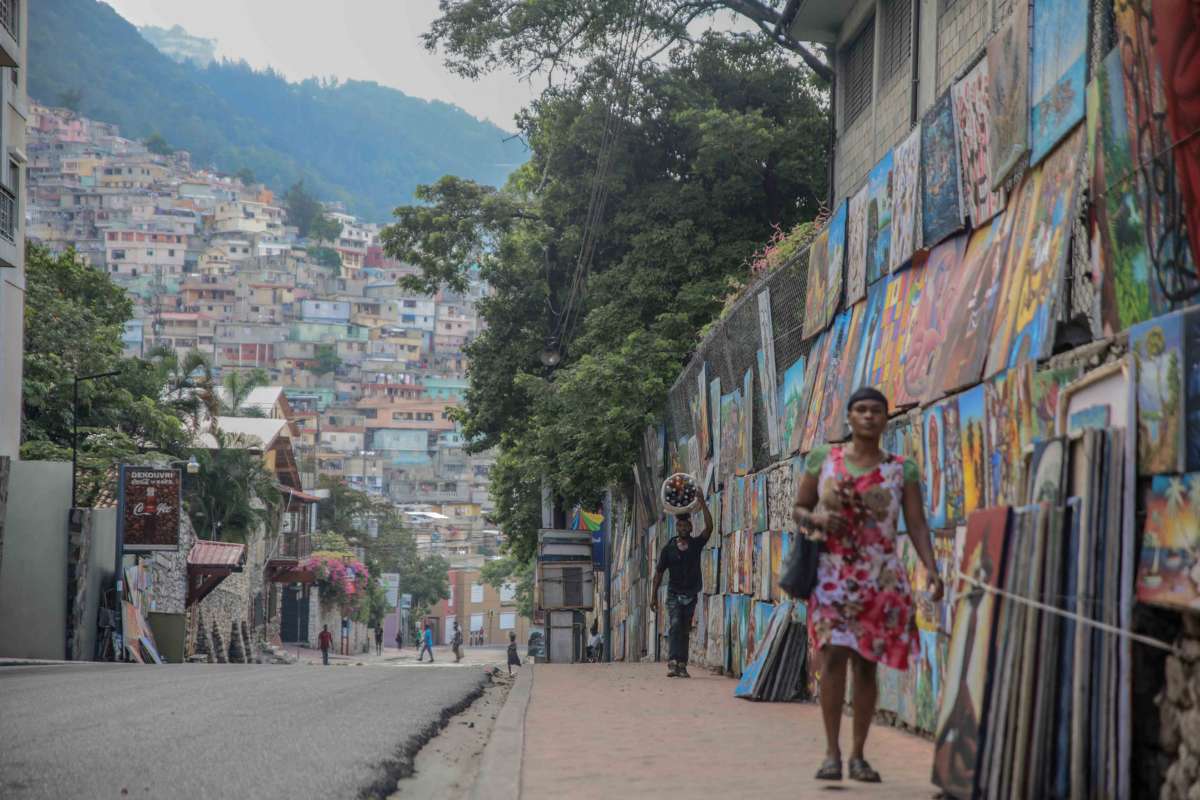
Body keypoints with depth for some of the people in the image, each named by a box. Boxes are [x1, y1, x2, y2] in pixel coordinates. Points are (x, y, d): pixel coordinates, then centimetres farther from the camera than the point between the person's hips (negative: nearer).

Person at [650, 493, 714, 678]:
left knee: (685, 630, 5)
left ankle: (682, 665, 7)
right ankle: (672, 663, -28)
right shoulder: (668, 548, 1)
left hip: (691, 594, 2)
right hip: (674, 593, -2)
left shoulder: (696, 544, 3)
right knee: (675, 625, -18)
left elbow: (709, 527, -12)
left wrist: (702, 504, -17)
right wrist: (654, 595, 0)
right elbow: (659, 572, 4)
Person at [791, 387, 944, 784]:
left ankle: (858, 755, 11)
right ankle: (832, 752, -9)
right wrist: (817, 519, -12)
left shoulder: (901, 469, 3)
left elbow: (917, 525, -3)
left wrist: (932, 571, -17)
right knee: (834, 656, -13)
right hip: (833, 576, -1)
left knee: (866, 664, 3)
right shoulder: (823, 460, 5)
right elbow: (798, 510, 11)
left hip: (881, 580, 1)